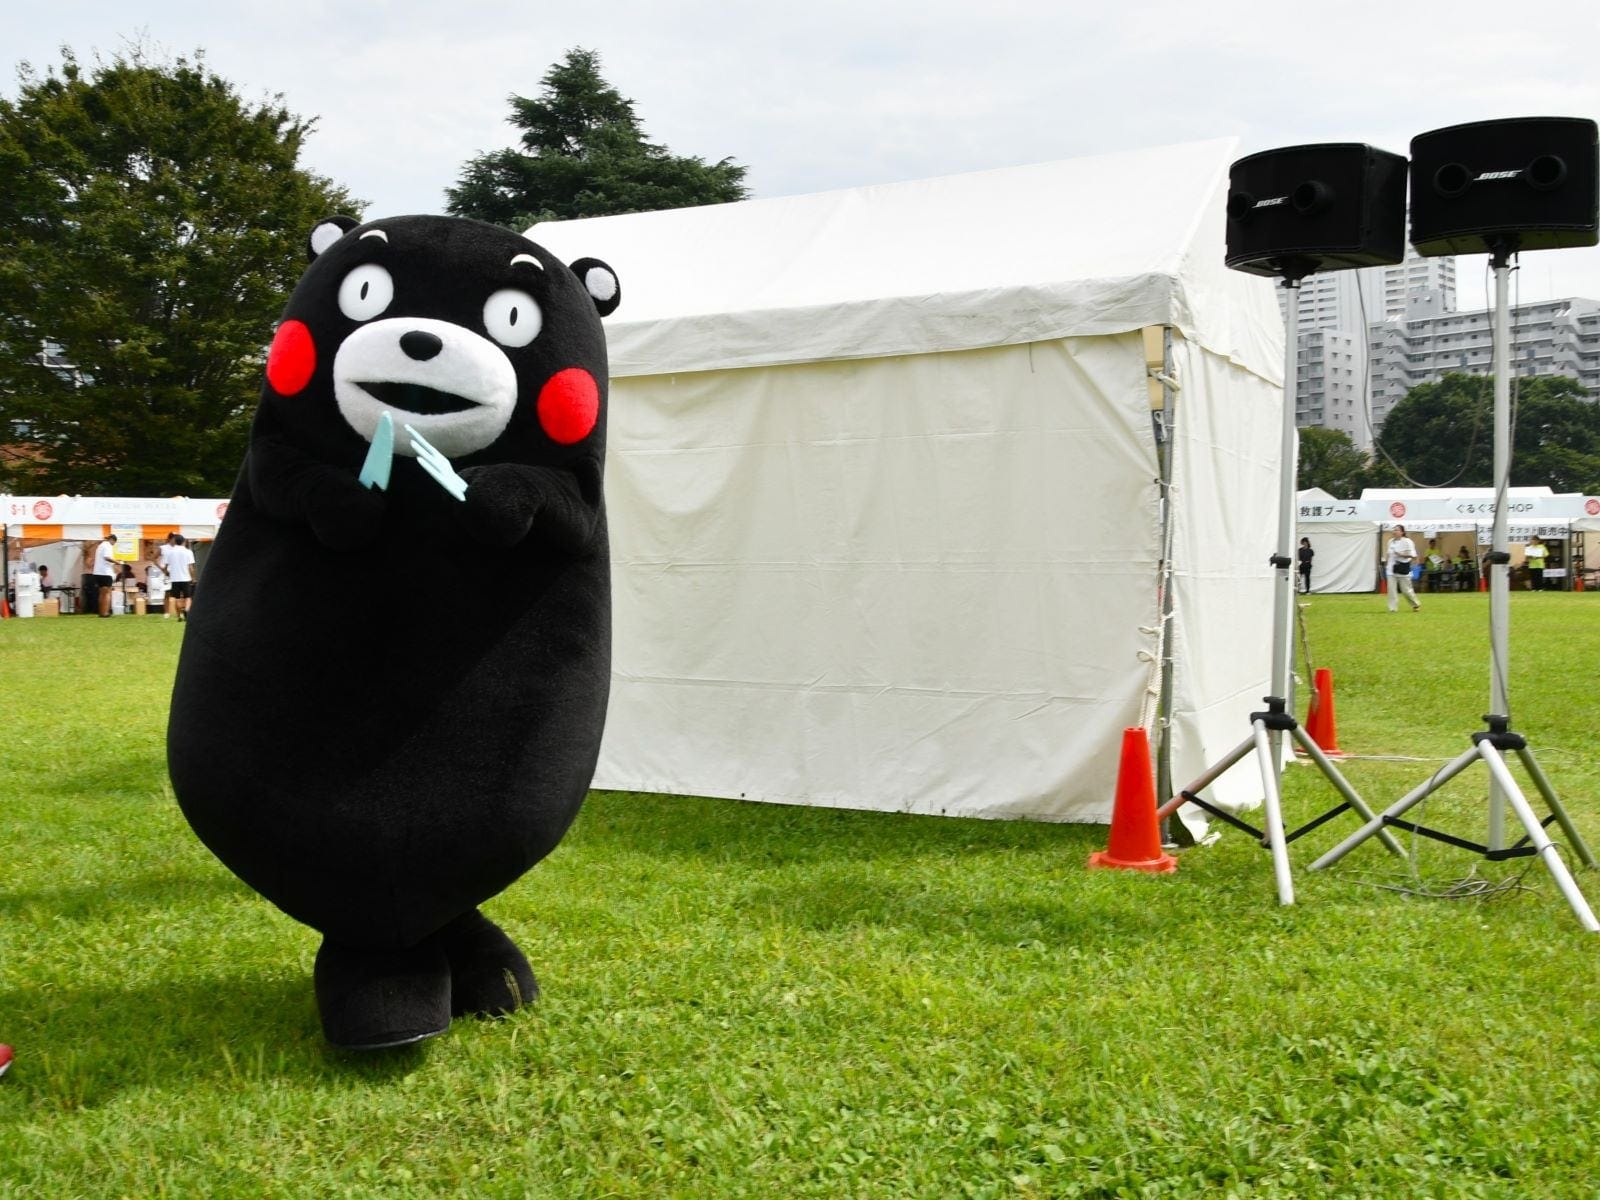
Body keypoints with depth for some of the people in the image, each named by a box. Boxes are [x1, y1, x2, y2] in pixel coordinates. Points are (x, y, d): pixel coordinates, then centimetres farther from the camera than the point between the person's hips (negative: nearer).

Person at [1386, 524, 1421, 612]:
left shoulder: (1407, 542, -12)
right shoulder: (1391, 541, 7)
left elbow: (1413, 556, -13)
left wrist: (1401, 555, -23)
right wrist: (1387, 563, 11)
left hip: (1402, 569, -5)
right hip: (1392, 569, 5)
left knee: (1406, 589, 6)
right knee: (1392, 589, -4)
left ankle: (1416, 604, 30)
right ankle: (1393, 608, 0)